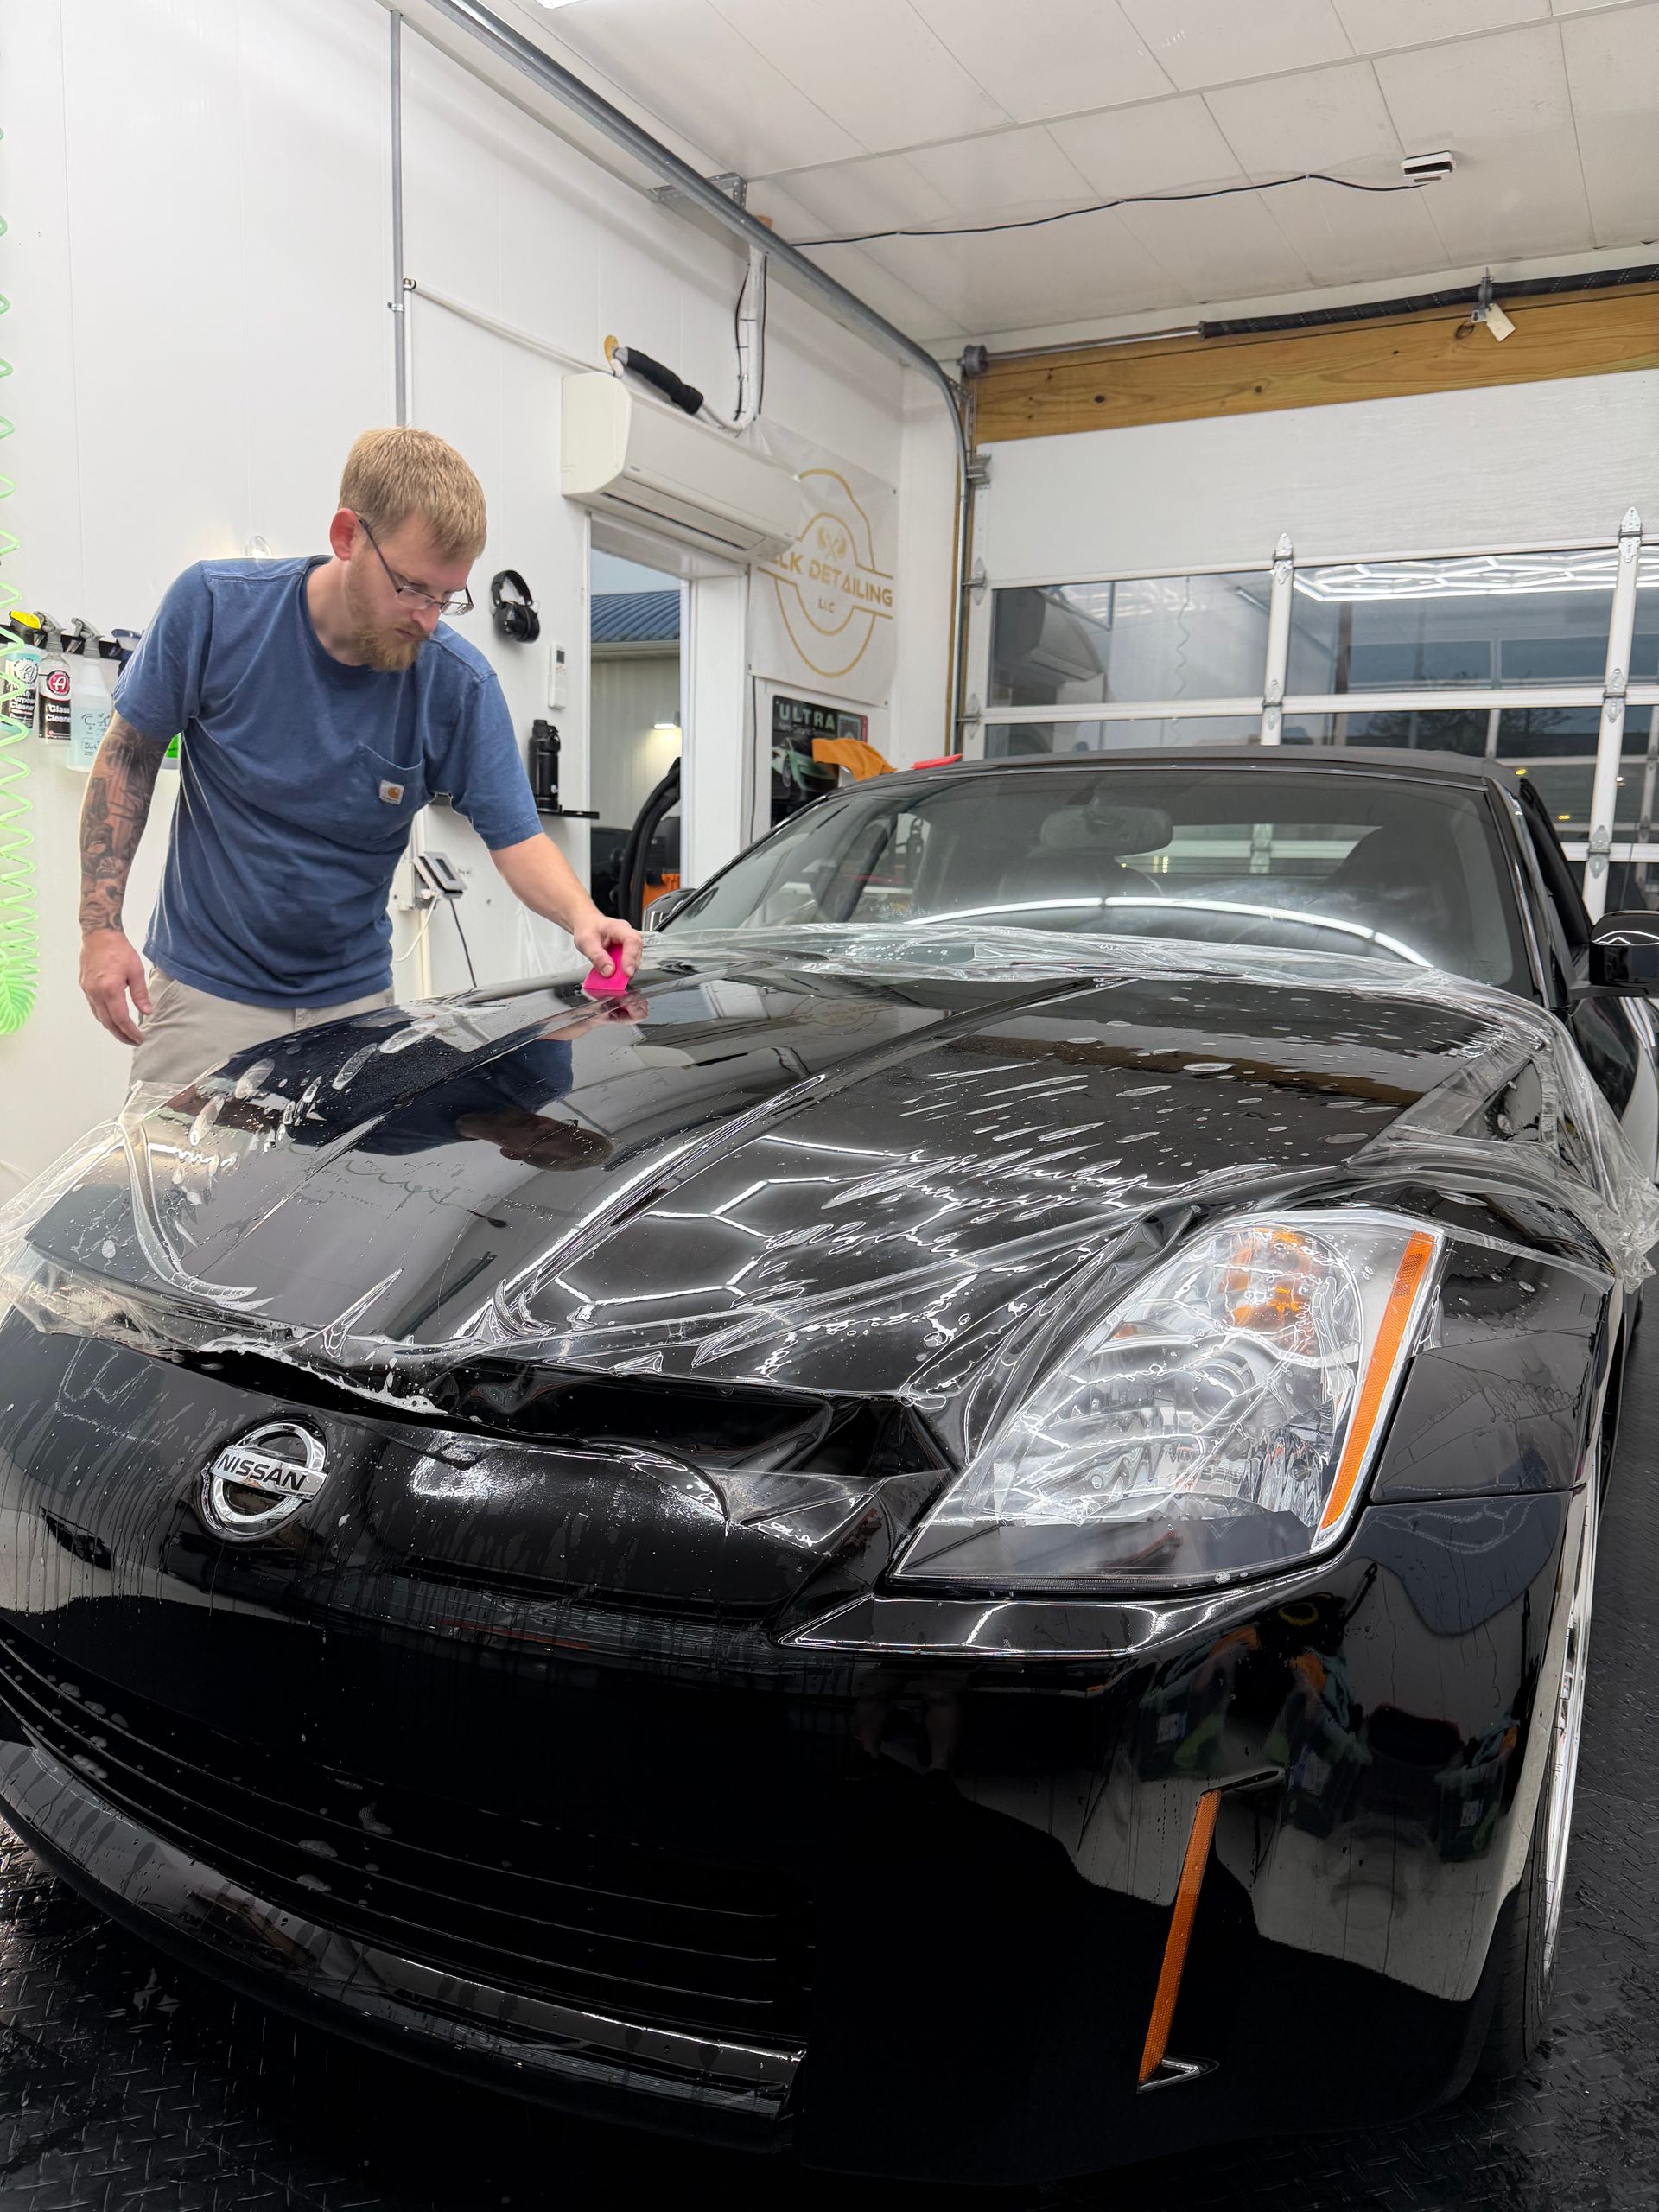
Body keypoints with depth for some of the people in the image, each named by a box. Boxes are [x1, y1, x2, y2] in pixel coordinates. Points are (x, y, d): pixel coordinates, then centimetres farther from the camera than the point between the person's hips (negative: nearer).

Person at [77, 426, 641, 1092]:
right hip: (204, 987, -1)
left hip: (353, 998, 1)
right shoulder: (213, 606, -15)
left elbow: (516, 837, -11)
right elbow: (129, 752, -3)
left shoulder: (459, 684, -14)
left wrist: (582, 917, -33)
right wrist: (100, 925, -7)